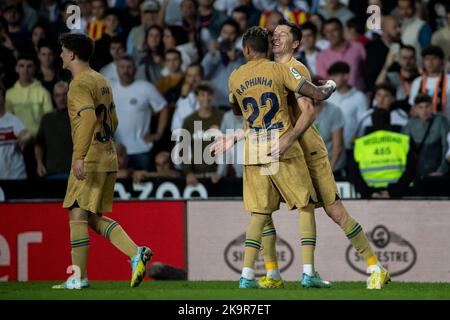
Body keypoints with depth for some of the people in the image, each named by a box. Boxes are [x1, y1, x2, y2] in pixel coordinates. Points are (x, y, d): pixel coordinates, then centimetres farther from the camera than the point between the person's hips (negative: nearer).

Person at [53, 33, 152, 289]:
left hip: (89, 160, -9)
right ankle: (136, 253, -4)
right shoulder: (102, 81, 18)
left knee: (77, 214, -4)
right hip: (108, 158, 9)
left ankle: (79, 278, -4)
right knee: (95, 218, 11)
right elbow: (113, 121, 23)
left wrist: (80, 157, -30)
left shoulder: (80, 84, -11)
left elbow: (88, 118, -25)